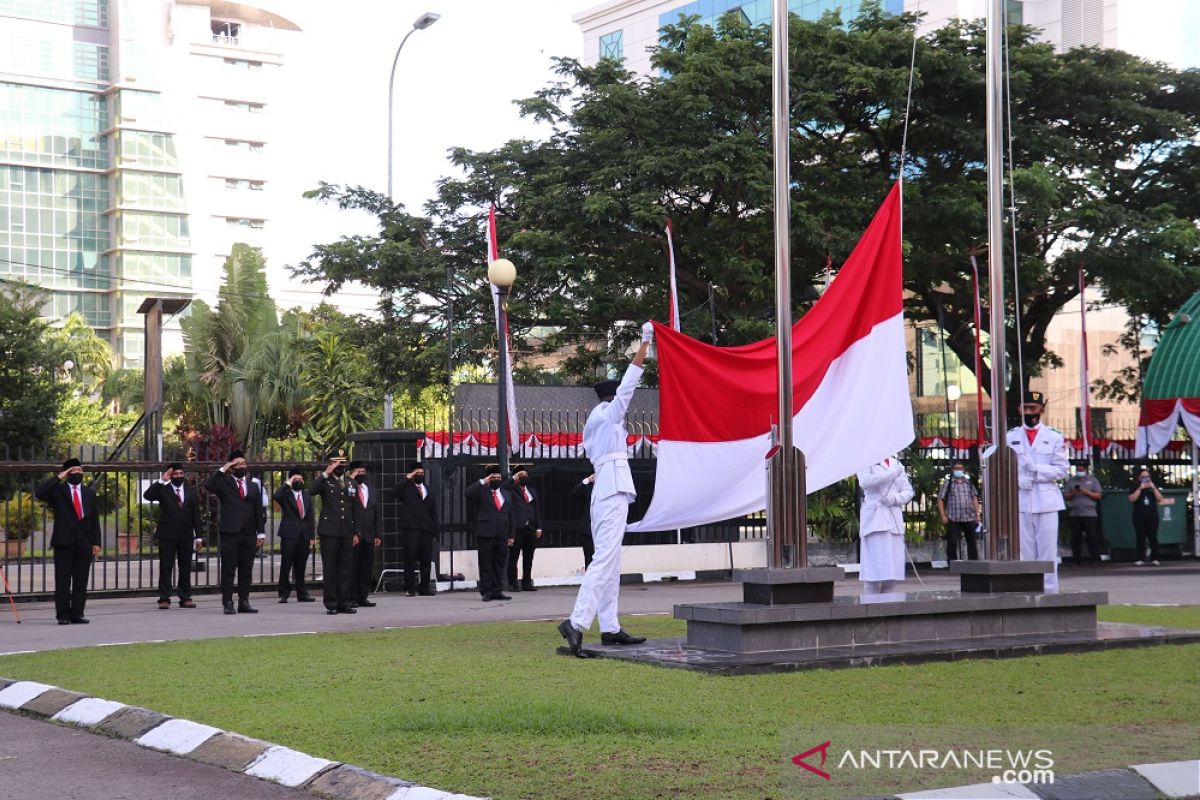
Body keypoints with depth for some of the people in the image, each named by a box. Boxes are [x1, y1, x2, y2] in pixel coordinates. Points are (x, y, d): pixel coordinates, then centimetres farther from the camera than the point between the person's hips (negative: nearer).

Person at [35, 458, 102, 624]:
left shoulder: (90, 493, 16)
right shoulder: (57, 491, 8)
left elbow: (95, 519, 14)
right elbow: (38, 493, -12)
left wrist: (96, 542, 5)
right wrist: (58, 478, -8)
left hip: (84, 542, 3)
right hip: (63, 542, -2)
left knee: (81, 581, 1)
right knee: (62, 581, -2)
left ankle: (77, 614, 5)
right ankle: (63, 615, 1)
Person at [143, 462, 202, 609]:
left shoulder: (191, 491, 13)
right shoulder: (163, 489, 4)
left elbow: (196, 515, 12)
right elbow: (147, 495, -15)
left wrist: (199, 536, 8)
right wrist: (162, 481, -18)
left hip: (186, 536, 3)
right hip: (167, 535, -3)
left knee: (186, 568, 5)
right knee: (165, 567, -3)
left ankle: (185, 598, 9)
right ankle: (164, 599, -2)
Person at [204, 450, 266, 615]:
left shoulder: (254, 485, 16)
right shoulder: (224, 483, 6)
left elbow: (259, 511, 13)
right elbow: (208, 485, -15)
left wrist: (261, 532, 5)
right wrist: (223, 470, -11)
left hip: (249, 534, 4)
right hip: (229, 533, -4)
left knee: (246, 570, 5)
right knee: (228, 570, -3)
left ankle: (244, 602, 10)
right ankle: (227, 603, -2)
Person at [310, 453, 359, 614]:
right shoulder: (324, 481, 3)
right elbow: (312, 491, -20)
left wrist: (355, 533, 13)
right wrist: (326, 473, -19)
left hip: (347, 532, 4)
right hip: (329, 531, -4)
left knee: (347, 568, 3)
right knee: (330, 568, -2)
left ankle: (345, 602, 8)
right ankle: (331, 604, 1)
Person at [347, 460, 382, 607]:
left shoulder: (373, 492, 19)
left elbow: (378, 515, 17)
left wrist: (378, 535, 7)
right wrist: (351, 479, -12)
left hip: (369, 537, 5)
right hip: (352, 535, -5)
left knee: (367, 568, 3)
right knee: (352, 568, -4)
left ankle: (363, 597, 8)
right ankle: (351, 597, 0)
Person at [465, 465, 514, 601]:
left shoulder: (507, 495, 19)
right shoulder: (481, 492, 4)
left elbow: (510, 516, 20)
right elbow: (469, 493, -17)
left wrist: (510, 535, 15)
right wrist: (483, 482, -12)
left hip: (502, 535, 4)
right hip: (486, 534, -4)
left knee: (500, 564, 5)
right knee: (486, 565, -2)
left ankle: (496, 591, 11)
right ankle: (486, 592, 2)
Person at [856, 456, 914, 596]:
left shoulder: (896, 464, 20)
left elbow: (908, 491, 15)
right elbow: (865, 481, -16)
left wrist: (895, 498, -6)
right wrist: (892, 474, -16)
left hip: (894, 520, 5)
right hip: (874, 519, -5)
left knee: (893, 569, 0)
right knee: (874, 569, -10)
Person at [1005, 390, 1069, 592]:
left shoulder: (1054, 438, 7)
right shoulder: (1010, 438, 11)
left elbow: (1062, 469, 1)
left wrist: (1036, 469, -12)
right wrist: (1018, 479, -12)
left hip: (1046, 502, -1)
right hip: (1020, 502, 1)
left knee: (1048, 551, -2)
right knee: (1023, 552, 0)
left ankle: (1050, 591, 1)